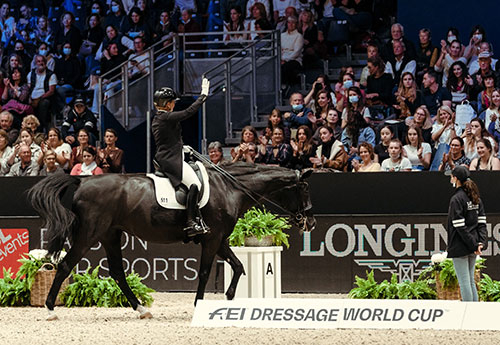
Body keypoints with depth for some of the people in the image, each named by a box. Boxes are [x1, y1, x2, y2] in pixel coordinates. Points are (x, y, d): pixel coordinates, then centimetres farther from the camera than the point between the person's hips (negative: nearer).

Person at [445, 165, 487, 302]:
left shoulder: (456, 199, -13)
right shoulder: (476, 198, 11)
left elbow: (460, 226, -18)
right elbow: (482, 222, 6)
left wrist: (474, 244, -16)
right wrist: (481, 242, -2)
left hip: (460, 247, -8)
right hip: (472, 249, 8)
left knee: (464, 282, -5)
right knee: (470, 281, 14)